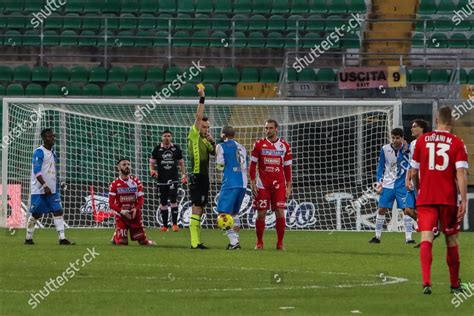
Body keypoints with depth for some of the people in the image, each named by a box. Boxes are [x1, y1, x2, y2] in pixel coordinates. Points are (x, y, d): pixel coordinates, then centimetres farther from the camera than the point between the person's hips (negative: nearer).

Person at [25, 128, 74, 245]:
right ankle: (28, 238, 12)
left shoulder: (53, 152, 15)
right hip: (39, 190, -7)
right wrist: (45, 186, -25)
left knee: (58, 211, -4)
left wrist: (57, 186, 19)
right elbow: (37, 171, -18)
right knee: (36, 214, -1)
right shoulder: (39, 152, -10)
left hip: (52, 190, 7)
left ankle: (62, 238, -8)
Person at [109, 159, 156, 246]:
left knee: (142, 240, -1)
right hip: (121, 216, -2)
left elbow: (141, 199, 3)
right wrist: (121, 211, -21)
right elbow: (111, 204, -6)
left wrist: (136, 209, -16)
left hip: (135, 215, 2)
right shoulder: (115, 184, -5)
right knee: (122, 242, -11)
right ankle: (115, 236, 23)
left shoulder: (136, 181, 3)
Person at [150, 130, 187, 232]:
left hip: (173, 178, -1)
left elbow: (181, 162, 13)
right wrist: (152, 170, -13)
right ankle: (165, 225, 10)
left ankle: (175, 223, -12)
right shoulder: (157, 149, 4)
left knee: (173, 199, -14)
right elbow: (152, 162, 7)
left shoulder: (176, 148, 6)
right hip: (161, 179, 1)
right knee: (163, 202, 4)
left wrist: (184, 175, 5)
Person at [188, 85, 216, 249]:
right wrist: (202, 98, -11)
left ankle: (196, 241, 13)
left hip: (204, 177, 9)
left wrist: (212, 142, -2)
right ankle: (195, 242, -16)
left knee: (199, 209, 10)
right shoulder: (194, 136, -5)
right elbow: (198, 116, -12)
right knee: (196, 209, -12)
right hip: (197, 176, -9)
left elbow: (215, 153, 15)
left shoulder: (204, 140, 17)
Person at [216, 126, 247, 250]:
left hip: (230, 184, -7)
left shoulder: (221, 146, -1)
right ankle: (236, 241, 17)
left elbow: (220, 166, -5)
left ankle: (233, 241, -19)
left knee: (223, 213, -7)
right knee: (234, 213, 20)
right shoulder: (241, 148, 17)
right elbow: (245, 166, 18)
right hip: (242, 184, 7)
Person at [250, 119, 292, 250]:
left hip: (279, 185, 0)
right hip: (262, 185, 0)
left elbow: (287, 168, 9)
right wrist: (252, 183, -2)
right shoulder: (259, 144, 3)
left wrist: (288, 187, 5)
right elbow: (253, 165, 5)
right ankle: (259, 243, 12)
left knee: (280, 213, -6)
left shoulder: (285, 146, 5)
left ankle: (280, 243, 5)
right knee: (261, 214, 0)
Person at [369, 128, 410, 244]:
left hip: (402, 185, -2)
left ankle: (408, 238, -4)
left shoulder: (406, 149, -6)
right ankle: (377, 236, 12)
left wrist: (404, 151, -24)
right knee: (381, 209, 1)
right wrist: (379, 182, 2)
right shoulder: (385, 149, -1)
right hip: (388, 184, 2)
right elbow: (381, 166, 9)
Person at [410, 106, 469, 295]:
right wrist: (464, 201, -11)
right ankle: (455, 284, 26)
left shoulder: (422, 140, 4)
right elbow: (461, 174, -11)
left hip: (426, 198, 0)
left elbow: (413, 173, 10)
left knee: (426, 238, -8)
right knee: (451, 239, 14)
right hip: (449, 199, 0)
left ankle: (426, 281, -27)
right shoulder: (457, 143, -2)